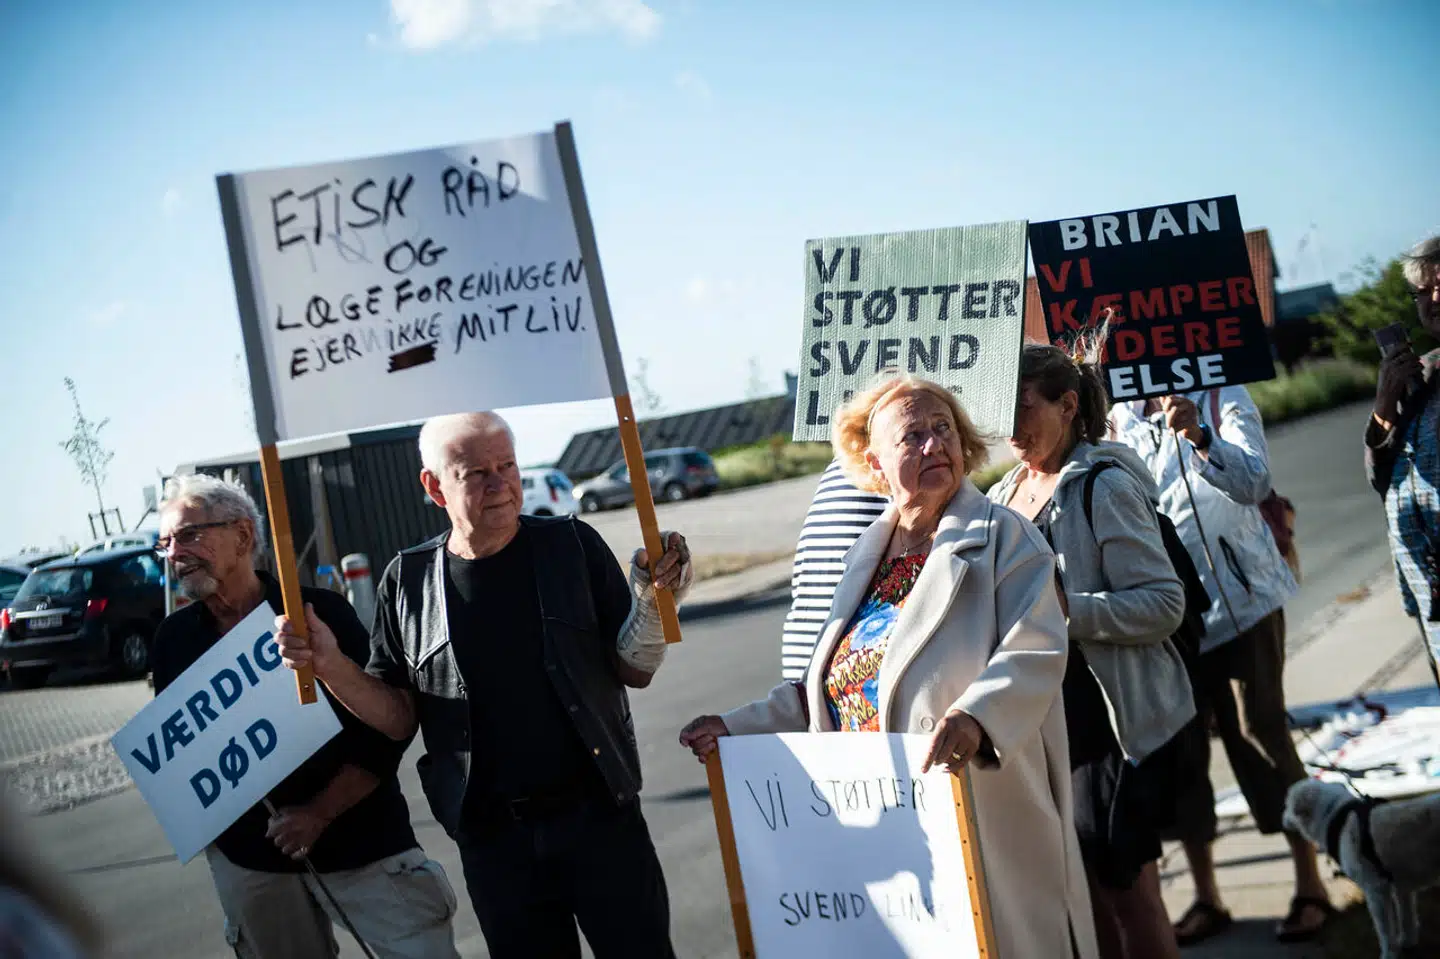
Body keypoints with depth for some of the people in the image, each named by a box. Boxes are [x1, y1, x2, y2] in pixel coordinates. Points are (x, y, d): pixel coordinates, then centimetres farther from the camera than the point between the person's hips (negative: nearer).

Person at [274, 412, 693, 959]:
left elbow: (635, 672, -1)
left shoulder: (572, 546, -3)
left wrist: (651, 599, -20)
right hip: (491, 840, 1)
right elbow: (399, 718, 4)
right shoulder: (407, 582, 1)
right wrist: (331, 667, -12)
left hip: (599, 817, -1)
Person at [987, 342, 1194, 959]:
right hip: (1046, 722, 7)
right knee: (1085, 886, 13)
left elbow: (1164, 604, -18)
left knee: (1128, 890, 0)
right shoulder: (1007, 496, 11)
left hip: (1109, 718, -7)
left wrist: (1063, 610, -27)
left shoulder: (1104, 486, -12)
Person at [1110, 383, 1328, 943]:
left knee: (1260, 738, -2)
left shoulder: (1223, 398, -3)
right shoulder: (1121, 419, 8)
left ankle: (1310, 886, 9)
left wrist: (1199, 436, -37)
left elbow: (1254, 482, -21)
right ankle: (1206, 897, 16)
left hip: (1237, 599, -4)